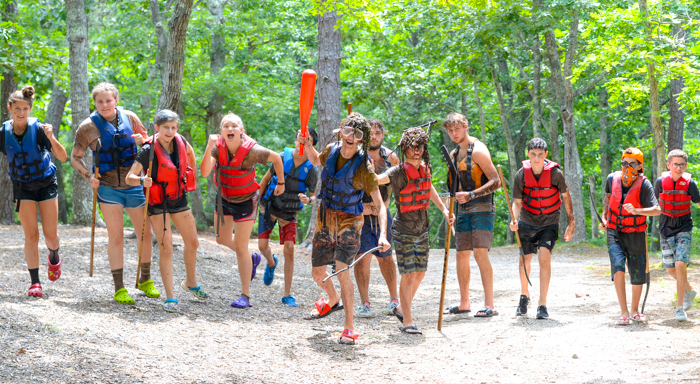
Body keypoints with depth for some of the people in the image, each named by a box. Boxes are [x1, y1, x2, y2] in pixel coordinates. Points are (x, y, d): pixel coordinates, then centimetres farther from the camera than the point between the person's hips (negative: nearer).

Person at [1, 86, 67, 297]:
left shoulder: (38, 129, -17)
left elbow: (63, 157, -21)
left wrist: (51, 138, -36)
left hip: (46, 184, -1)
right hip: (23, 186, 1)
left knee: (50, 234, 2)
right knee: (31, 236, -6)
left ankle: (54, 257, 36)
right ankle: (35, 282, 0)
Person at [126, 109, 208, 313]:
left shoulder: (179, 141, -6)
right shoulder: (149, 150, -22)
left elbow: (190, 153, 20)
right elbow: (129, 178, -27)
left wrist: (193, 176, 20)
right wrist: (141, 180, -47)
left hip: (179, 199, 6)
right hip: (158, 203, -6)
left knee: (192, 243, 15)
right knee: (166, 248, -11)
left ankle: (191, 283, 39)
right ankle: (170, 298, -6)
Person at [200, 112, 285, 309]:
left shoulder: (252, 150, -27)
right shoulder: (218, 147, -20)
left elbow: (276, 158, -7)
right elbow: (204, 171, -34)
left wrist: (281, 183, 4)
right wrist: (209, 146, -43)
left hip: (245, 201, -5)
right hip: (223, 198, 5)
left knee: (240, 247, -4)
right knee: (222, 239, 20)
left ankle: (245, 296, 5)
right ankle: (251, 259, 49)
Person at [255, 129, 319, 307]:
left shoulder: (311, 170, -13)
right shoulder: (282, 157, -12)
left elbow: (313, 194, -6)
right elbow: (266, 179, 1)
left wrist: (308, 199, -30)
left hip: (289, 213, -1)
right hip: (269, 206, 1)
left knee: (289, 249, -9)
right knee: (262, 245, -5)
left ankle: (287, 295, -1)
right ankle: (271, 263, 35)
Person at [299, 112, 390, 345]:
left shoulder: (364, 167, -19)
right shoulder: (331, 150, -4)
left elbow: (380, 205, -18)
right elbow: (316, 161, 21)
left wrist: (382, 235, -31)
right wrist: (308, 146, -1)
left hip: (349, 221, -5)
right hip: (325, 219, 5)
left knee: (342, 270, -23)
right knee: (318, 274, 13)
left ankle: (349, 328, -14)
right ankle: (333, 301, 48)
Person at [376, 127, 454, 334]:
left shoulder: (425, 168, 4)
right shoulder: (398, 172, -17)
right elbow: (376, 179, -32)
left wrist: (444, 210, 23)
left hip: (422, 228, 7)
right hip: (404, 231, -7)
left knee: (420, 273, 12)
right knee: (408, 275, -7)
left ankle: (401, 308, 32)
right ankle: (407, 321, 3)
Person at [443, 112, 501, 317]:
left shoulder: (478, 150, -10)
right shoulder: (454, 154, 15)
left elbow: (495, 181, -16)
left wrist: (471, 194, -25)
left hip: (482, 208, -8)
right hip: (463, 209, 8)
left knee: (480, 253, -16)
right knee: (462, 255, 7)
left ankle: (489, 304, -16)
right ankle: (464, 303, 17)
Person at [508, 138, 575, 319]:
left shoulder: (555, 173, -19)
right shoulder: (521, 175, -15)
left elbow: (565, 196, -3)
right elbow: (517, 202, -7)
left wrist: (571, 222, 2)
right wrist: (514, 220, -27)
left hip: (549, 223, -2)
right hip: (527, 222, 2)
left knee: (545, 258, -19)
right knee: (525, 260, 12)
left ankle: (542, 304, -15)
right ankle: (524, 296, 39)